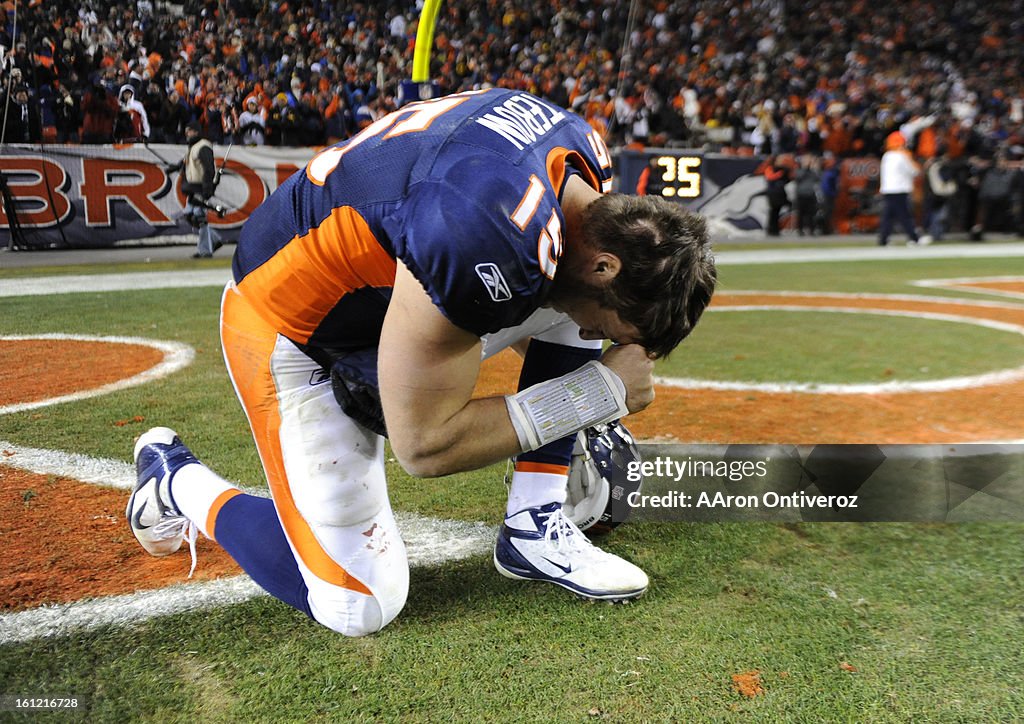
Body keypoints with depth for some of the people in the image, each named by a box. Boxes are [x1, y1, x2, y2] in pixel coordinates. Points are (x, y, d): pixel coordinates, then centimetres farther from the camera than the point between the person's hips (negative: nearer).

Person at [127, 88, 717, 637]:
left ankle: (533, 528, 2)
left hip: (387, 288, 9)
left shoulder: (583, 150, -8)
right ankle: (178, 479, 14)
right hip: (292, 330, -8)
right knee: (359, 605, -7)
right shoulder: (481, 243, -38)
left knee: (573, 300, -6)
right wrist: (605, 388, -24)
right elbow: (425, 447, -27)